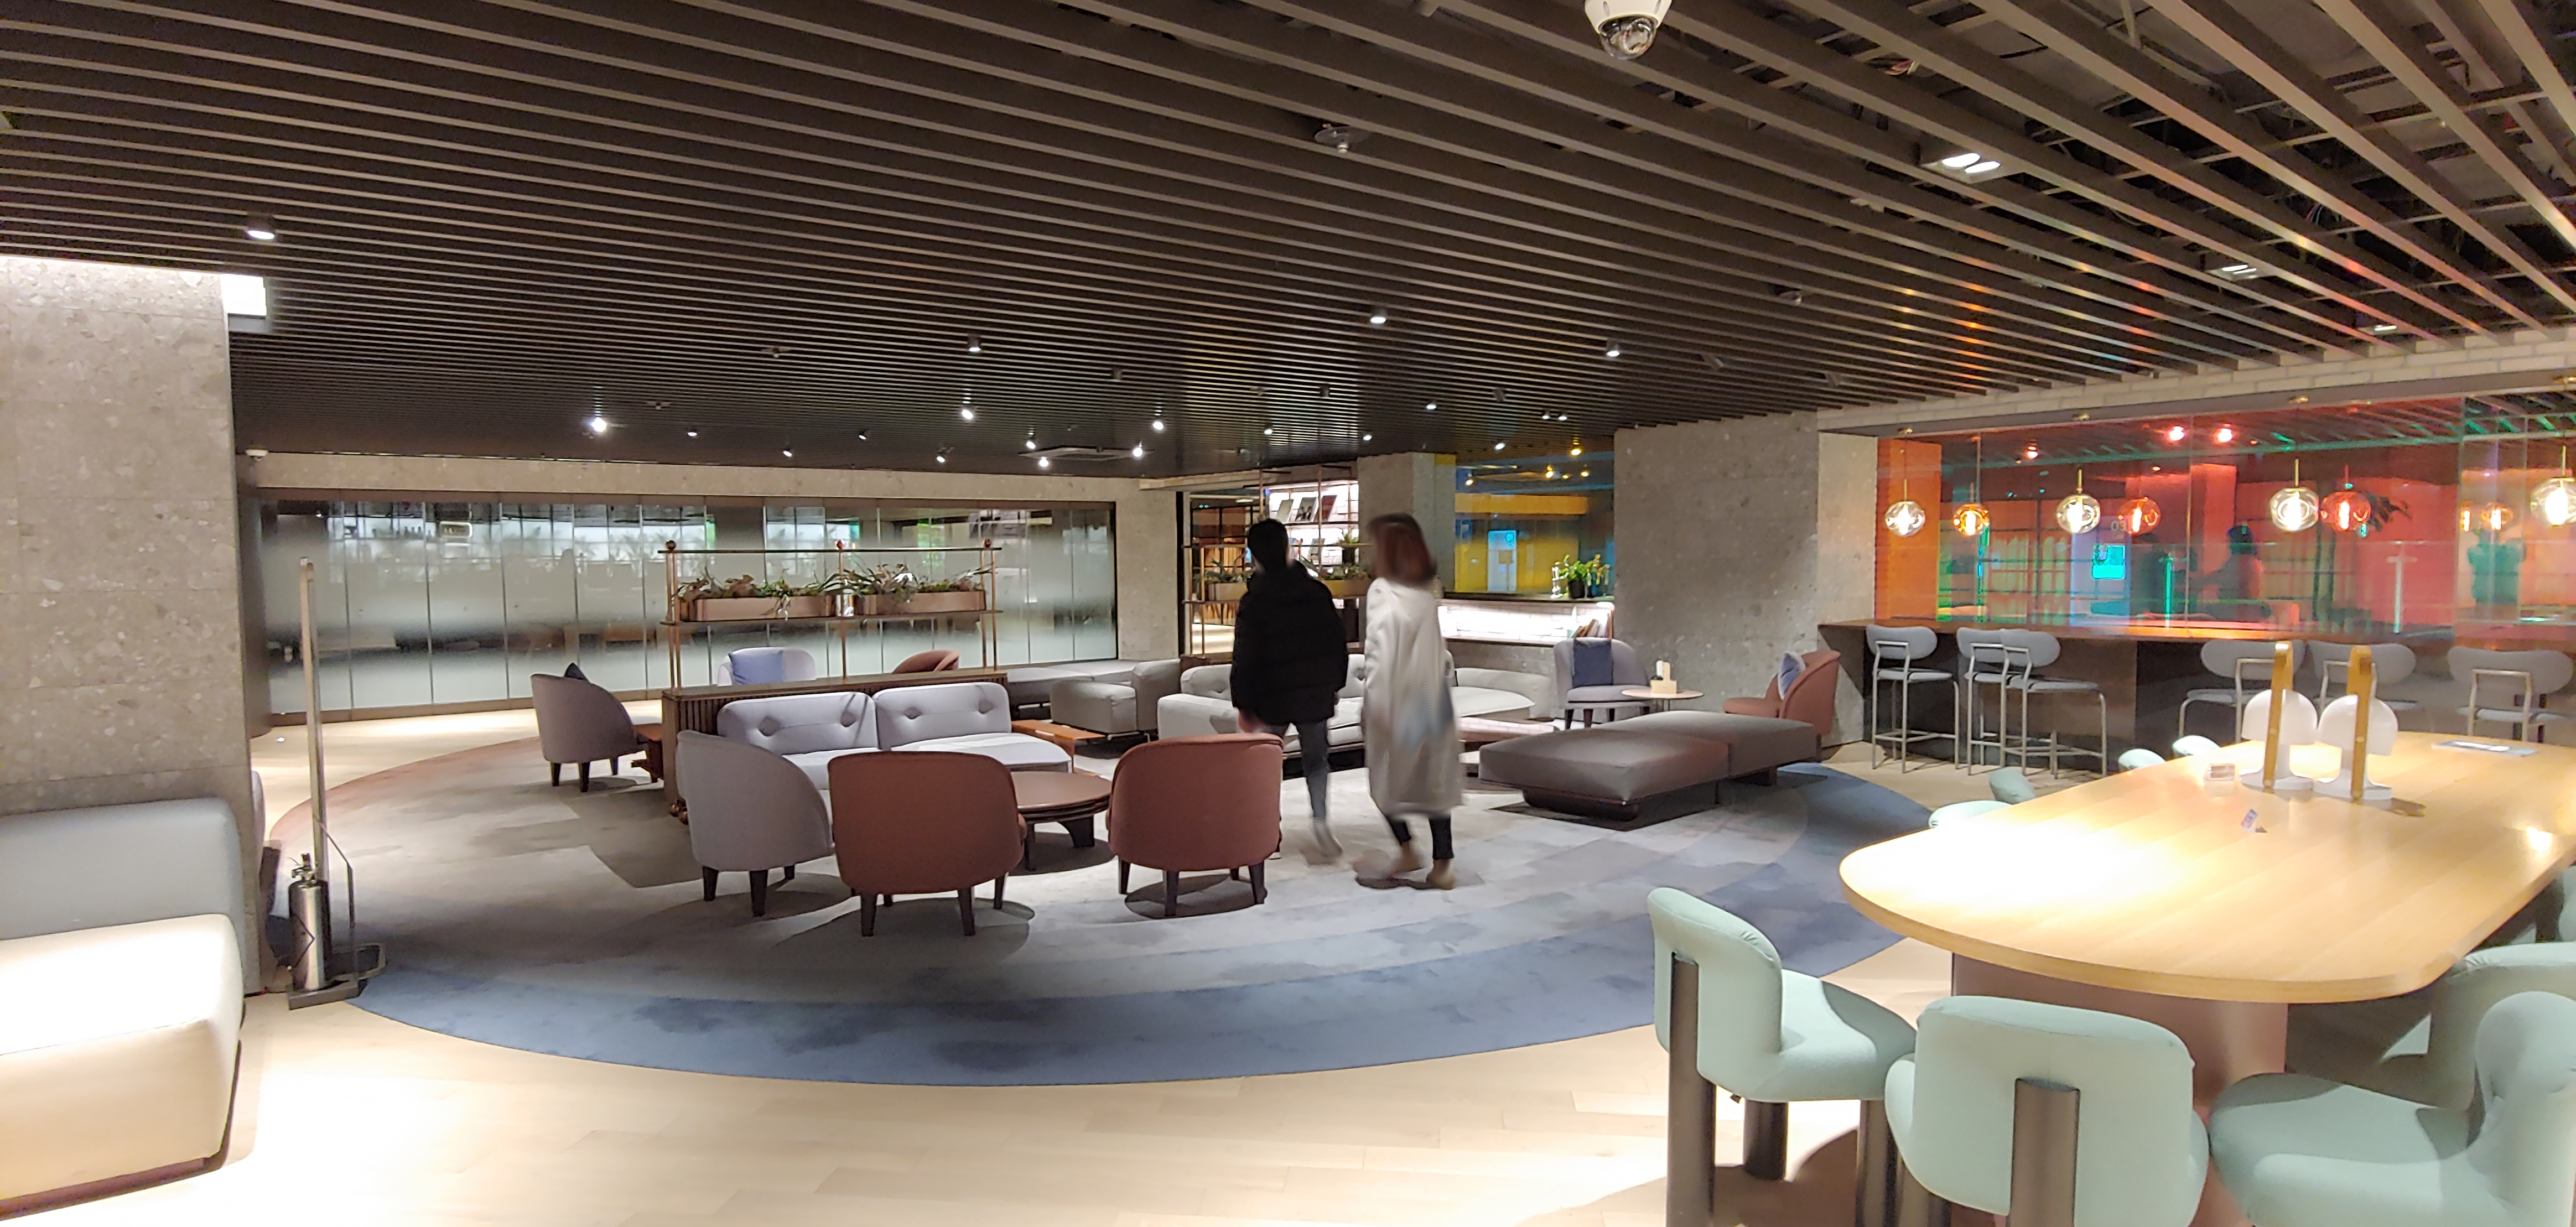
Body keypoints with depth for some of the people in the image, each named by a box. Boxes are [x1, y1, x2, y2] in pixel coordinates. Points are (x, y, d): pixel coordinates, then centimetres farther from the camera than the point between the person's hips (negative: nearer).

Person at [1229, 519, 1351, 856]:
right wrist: (1336, 683, 18)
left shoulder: (1252, 603, -12)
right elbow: (1338, 642, 6)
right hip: (1316, 692, 3)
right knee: (1317, 756, 17)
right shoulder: (1317, 591, -1)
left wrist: (1243, 705, -4)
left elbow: (1245, 659, -12)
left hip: (1271, 696, -3)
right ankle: (1321, 819, -2)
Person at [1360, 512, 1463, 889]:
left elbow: (1380, 651, -16)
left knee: (1388, 777, 12)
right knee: (1433, 777, 8)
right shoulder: (1428, 590, 6)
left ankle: (1407, 848, 12)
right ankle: (1442, 864, 9)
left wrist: (1372, 702, -14)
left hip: (1396, 698, -5)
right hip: (1431, 696, 5)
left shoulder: (1383, 590, -12)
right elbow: (1439, 650, 9)